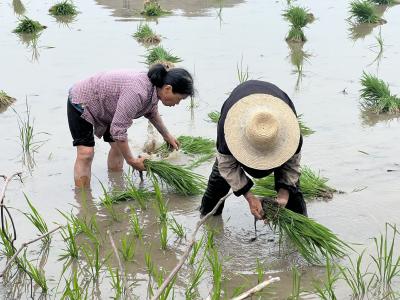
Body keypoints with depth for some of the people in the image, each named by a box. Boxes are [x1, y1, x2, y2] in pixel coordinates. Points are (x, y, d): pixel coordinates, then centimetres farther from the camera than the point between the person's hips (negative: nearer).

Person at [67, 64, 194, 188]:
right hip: (81, 102, -9)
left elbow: (151, 112, 15)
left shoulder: (153, 87, -10)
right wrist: (132, 161, -27)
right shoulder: (137, 93, -39)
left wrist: (167, 135, 20)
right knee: (85, 153, -16)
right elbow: (118, 130, -36)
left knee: (119, 146, 9)